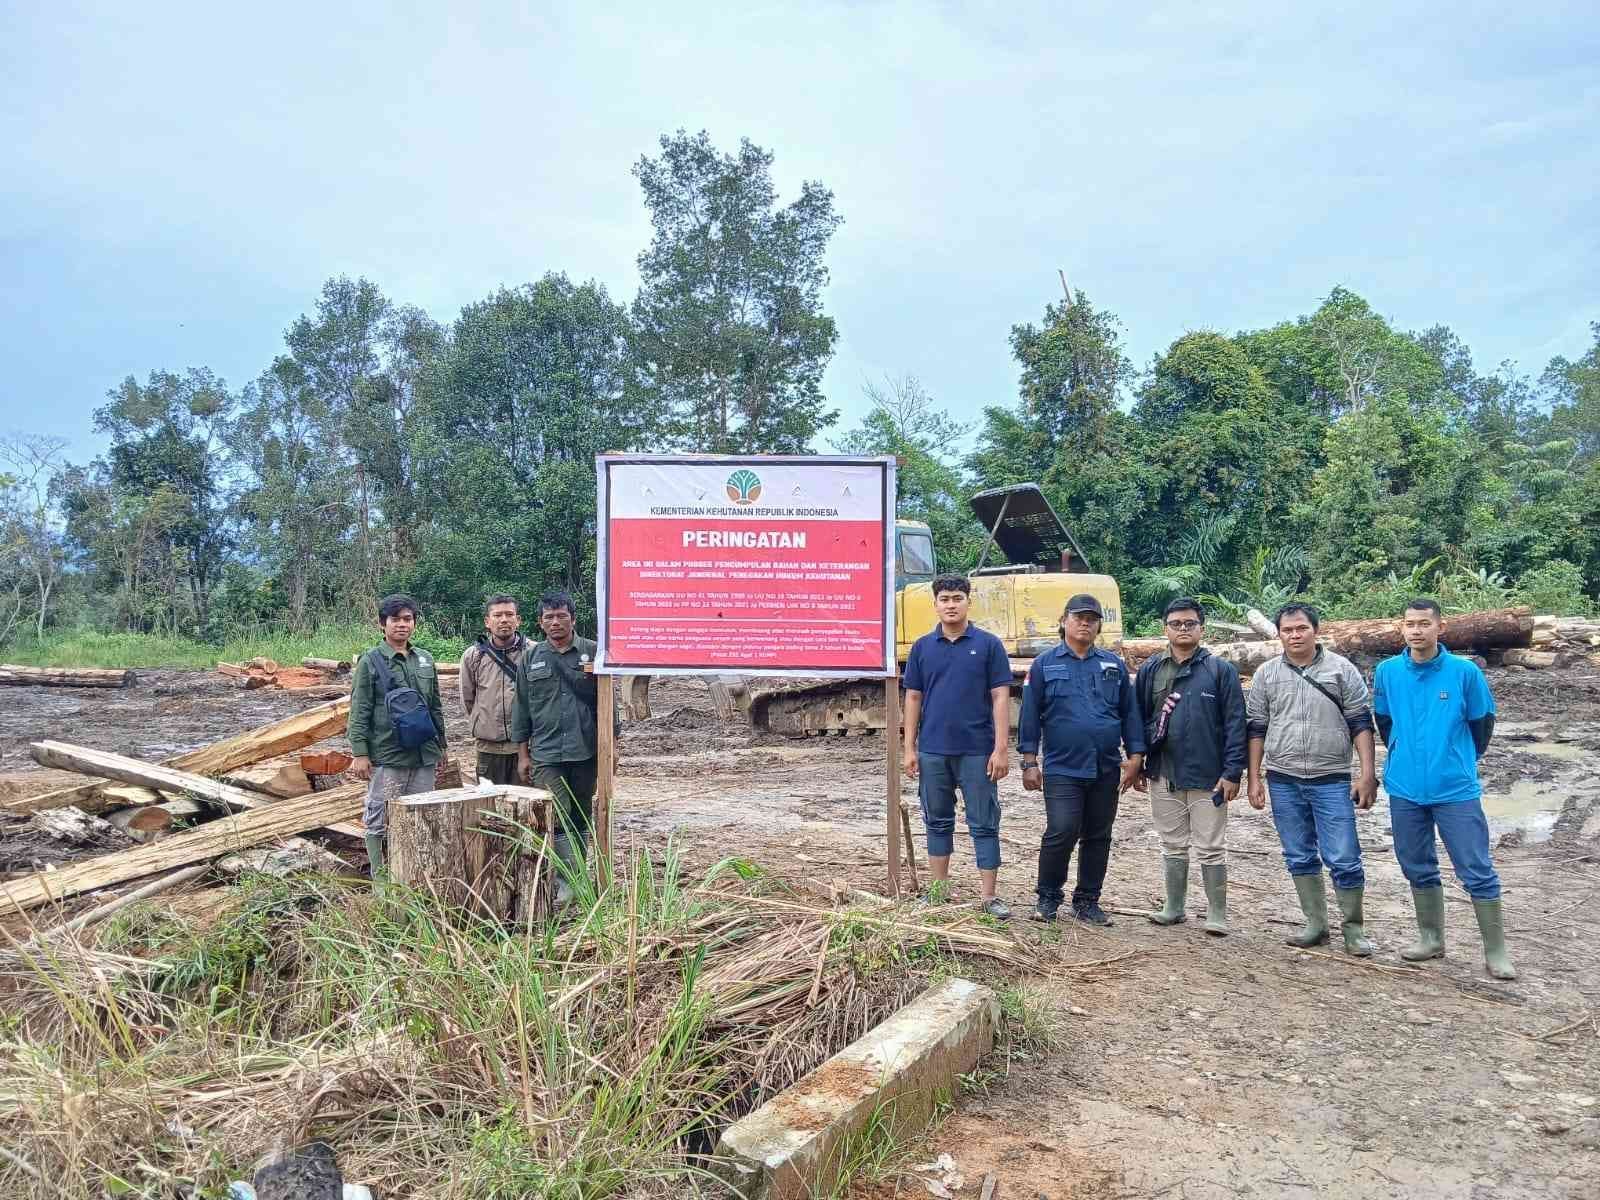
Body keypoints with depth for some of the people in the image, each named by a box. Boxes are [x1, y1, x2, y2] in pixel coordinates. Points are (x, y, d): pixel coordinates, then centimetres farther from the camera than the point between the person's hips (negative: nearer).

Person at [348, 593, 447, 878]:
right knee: (379, 821, 1)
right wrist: (359, 753, -10)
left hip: (424, 755, 5)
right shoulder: (370, 661, -3)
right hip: (386, 756, -4)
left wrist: (440, 745, 17)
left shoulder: (425, 660, 11)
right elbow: (359, 712, -5)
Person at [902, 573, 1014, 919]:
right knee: (938, 822, 12)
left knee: (984, 824, 3)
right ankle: (938, 891, 23)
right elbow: (913, 698, 8)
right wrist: (910, 748, 2)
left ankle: (989, 897, 10)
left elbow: (1000, 698, -4)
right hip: (933, 751, 3)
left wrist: (1001, 749, -11)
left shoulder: (989, 644, -1)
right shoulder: (922, 647, 6)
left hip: (977, 751, -3)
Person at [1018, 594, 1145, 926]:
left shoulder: (1113, 665, 10)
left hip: (1106, 771, 4)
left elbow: (1130, 712, 10)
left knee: (1098, 837, 9)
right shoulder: (1044, 665, 2)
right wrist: (1029, 762, -5)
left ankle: (1087, 901, 23)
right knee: (1061, 833, -10)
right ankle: (1047, 898, 9)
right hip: (1062, 770, -3)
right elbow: (1030, 715, 0)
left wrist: (1135, 756, 2)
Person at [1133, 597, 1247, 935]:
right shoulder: (1150, 670, 6)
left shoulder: (1221, 670, -3)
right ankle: (1174, 908, 26)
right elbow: (1138, 717, 11)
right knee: (1172, 845, 14)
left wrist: (1232, 772, -12)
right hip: (1163, 775, 4)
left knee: (1211, 849, 4)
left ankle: (1217, 914, 16)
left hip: (1207, 776, -3)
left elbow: (1235, 723, -7)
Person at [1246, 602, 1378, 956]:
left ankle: (1354, 928, 14)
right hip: (1283, 781, 3)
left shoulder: (1341, 669, 0)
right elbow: (1256, 728, 9)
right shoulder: (1267, 674, 6)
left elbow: (1361, 723, 0)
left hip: (1331, 780, -2)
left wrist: (1367, 773, -8)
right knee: (1300, 858, 10)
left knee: (1344, 860, -2)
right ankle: (1316, 924, 23)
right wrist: (1254, 778, 5)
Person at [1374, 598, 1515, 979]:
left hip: (1456, 790, -3)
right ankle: (1431, 938, 28)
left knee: (1478, 872, 0)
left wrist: (1461, 761, 13)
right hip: (1405, 790, 3)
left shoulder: (1465, 671, -8)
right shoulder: (1387, 671, -1)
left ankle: (1496, 951, 12)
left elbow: (1482, 723, 4)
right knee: (1418, 869, 14)